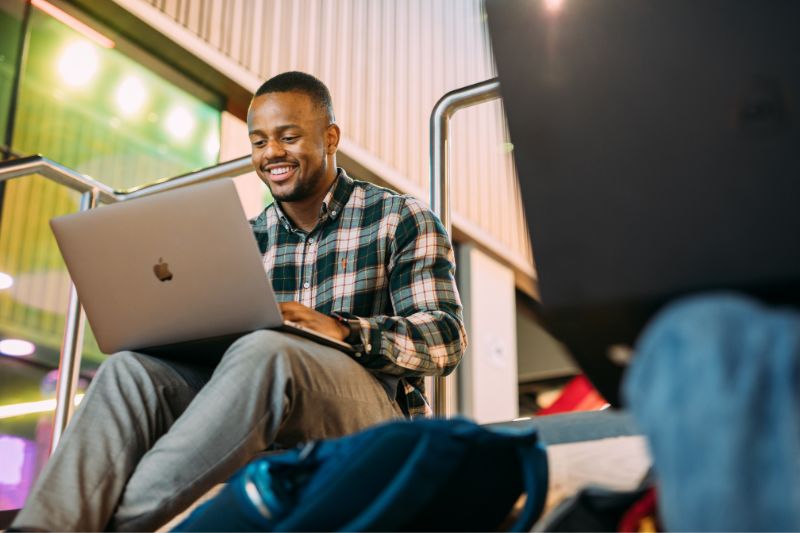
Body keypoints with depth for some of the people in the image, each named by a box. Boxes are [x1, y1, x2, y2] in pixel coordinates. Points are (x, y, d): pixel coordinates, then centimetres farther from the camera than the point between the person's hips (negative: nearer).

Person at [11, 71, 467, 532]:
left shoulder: (401, 218, 6)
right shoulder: (250, 240, 20)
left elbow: (447, 339, -6)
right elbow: (222, 338, 16)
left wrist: (342, 331, -23)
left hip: (374, 411, -4)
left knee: (264, 351, -36)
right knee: (133, 368, -21)